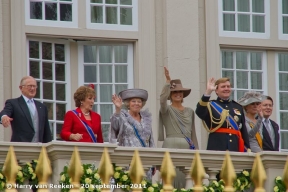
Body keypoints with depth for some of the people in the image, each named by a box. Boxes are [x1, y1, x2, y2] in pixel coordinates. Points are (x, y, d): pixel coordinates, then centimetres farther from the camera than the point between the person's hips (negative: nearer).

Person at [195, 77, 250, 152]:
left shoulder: (238, 107, 17)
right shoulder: (211, 106, 5)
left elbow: (243, 130, 16)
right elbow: (199, 113, -18)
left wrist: (247, 149, 9)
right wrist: (208, 92, -24)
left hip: (235, 149, 4)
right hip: (216, 150, -4)